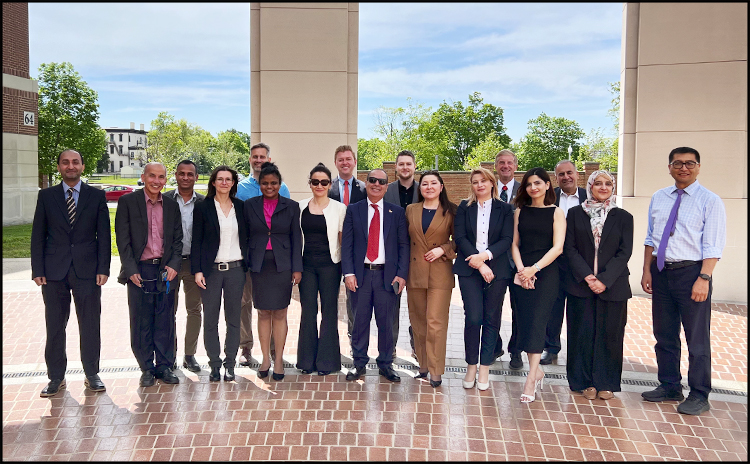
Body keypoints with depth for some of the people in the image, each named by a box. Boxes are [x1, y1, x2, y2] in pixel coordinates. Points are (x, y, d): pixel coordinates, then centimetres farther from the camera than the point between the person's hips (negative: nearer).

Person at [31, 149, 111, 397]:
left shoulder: (96, 196, 5)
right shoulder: (46, 196, 7)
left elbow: (104, 235, 3)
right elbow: (38, 235, 6)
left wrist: (103, 269, -4)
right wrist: (37, 270, -2)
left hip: (87, 270, -1)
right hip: (54, 272, 1)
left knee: (90, 325, 5)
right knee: (54, 326, 7)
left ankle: (92, 374, 18)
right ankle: (56, 377, 20)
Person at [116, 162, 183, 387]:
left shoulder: (171, 205, 9)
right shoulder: (127, 202, 0)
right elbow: (122, 239, -3)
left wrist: (173, 265, -3)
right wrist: (131, 270, -9)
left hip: (165, 271, 3)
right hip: (139, 271, -2)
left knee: (165, 322, 7)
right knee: (141, 323, 4)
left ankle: (164, 366, 19)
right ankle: (147, 368, 17)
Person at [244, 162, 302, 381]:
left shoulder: (291, 206, 3)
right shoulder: (250, 205, 6)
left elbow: (296, 239, 3)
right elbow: (245, 237, 7)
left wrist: (297, 268, -3)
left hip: (282, 266, -1)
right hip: (258, 266, 1)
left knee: (279, 314, 2)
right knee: (263, 313, 7)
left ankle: (278, 360, 13)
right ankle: (265, 359, 19)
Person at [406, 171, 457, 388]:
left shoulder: (450, 212, 1)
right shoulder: (411, 210, 10)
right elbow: (406, 240, 14)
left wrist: (443, 249, -11)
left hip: (440, 273, -3)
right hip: (415, 272, 4)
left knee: (435, 322, -7)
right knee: (418, 322, 9)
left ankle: (436, 371, 2)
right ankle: (423, 365, 22)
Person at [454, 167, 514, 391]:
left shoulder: (504, 209, 8)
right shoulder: (464, 207, 8)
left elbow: (507, 239, -1)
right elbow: (460, 238, -2)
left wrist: (485, 255, -15)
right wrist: (479, 263, -12)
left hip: (496, 269, 1)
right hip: (469, 270, 0)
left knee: (491, 319, 3)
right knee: (473, 318, -6)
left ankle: (484, 368, 13)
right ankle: (471, 366, 10)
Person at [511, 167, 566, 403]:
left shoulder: (556, 213, 2)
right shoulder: (520, 211, 11)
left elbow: (557, 248, -5)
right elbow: (515, 244, 8)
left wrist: (534, 269, -14)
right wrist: (521, 269, -7)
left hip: (546, 272, -3)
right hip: (522, 274, 4)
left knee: (537, 321, -12)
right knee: (525, 321, 2)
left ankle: (531, 380, -13)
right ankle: (537, 371, 17)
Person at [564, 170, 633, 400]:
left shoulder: (623, 217, 5)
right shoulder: (575, 213, 5)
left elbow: (625, 252, -2)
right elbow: (569, 248, 0)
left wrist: (605, 279, -13)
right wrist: (587, 276, -11)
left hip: (612, 285, 0)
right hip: (581, 284, 0)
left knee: (609, 333, 4)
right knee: (583, 333, 3)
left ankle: (606, 383, 18)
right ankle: (586, 381, 16)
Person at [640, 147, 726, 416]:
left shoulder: (710, 201, -5)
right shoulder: (658, 199, 10)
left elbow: (712, 246, -11)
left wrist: (703, 278, -19)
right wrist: (647, 271, 5)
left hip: (692, 272, -5)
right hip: (661, 271, 6)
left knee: (697, 338, 4)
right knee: (664, 334, 14)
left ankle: (699, 396, 17)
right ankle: (670, 386, 29)